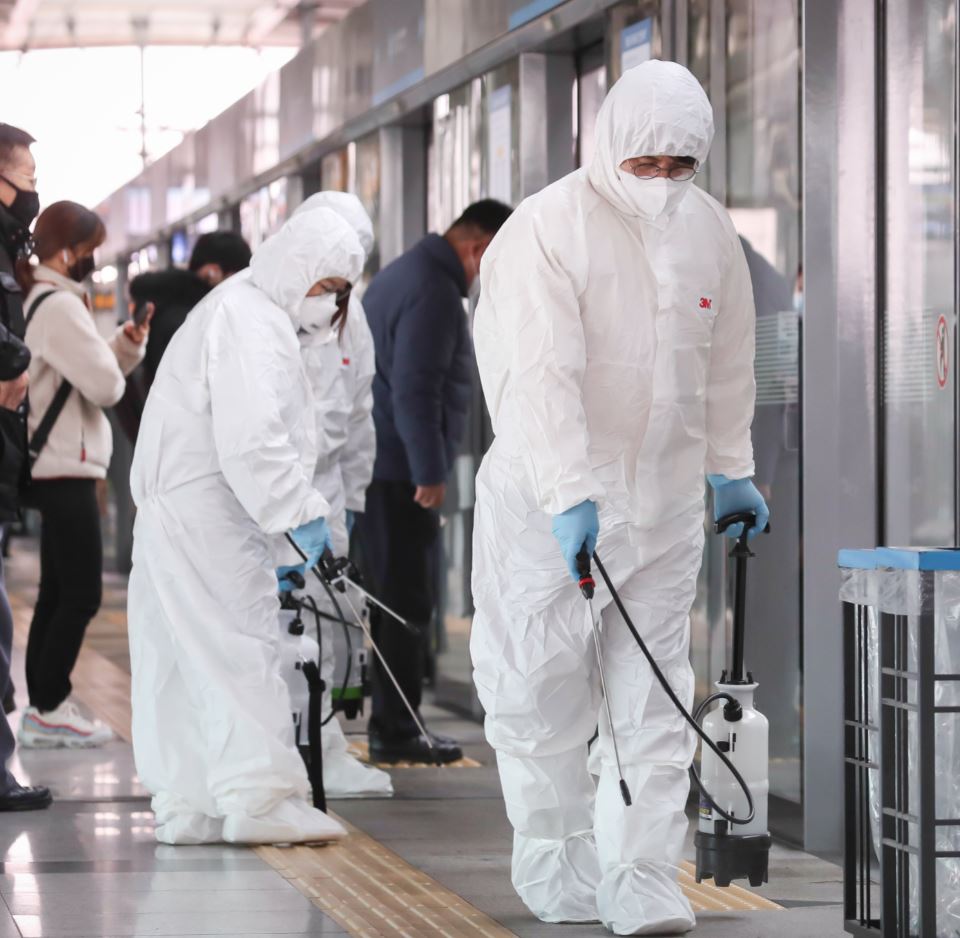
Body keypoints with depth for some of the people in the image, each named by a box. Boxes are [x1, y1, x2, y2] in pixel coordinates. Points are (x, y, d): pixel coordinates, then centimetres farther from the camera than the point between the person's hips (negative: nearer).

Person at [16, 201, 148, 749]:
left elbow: (100, 368, 16)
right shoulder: (60, 306, -16)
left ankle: (43, 707, 14)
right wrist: (118, 372, 1)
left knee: (57, 594, 12)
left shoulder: (45, 302, 16)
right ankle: (49, 709, -4)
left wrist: (129, 343, 1)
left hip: (56, 469, 10)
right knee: (82, 595, -7)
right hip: (66, 468, -10)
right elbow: (104, 385, -20)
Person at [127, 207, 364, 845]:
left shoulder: (253, 314, 21)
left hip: (175, 513, 11)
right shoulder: (249, 321, -14)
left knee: (185, 660, 9)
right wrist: (300, 512, -21)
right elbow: (250, 439, -25)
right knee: (242, 648, -9)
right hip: (206, 512, -11)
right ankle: (259, 800, -8)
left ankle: (188, 806, 12)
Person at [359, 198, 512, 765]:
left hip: (370, 464, 10)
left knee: (394, 597, 13)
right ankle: (397, 731, -4)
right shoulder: (434, 291, -15)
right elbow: (416, 391, -22)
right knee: (405, 604, -6)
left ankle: (393, 723, 17)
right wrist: (430, 474, -19)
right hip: (399, 474, -10)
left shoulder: (403, 275, 19)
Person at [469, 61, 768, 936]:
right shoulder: (547, 231, -15)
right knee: (545, 690, 3)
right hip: (550, 503, -4)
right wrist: (570, 496, -34)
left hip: (662, 502, 4)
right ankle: (555, 866, 20)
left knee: (653, 698, 1)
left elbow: (727, 362, 18)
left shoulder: (711, 230, 4)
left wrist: (731, 470, 23)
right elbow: (540, 377, -25)